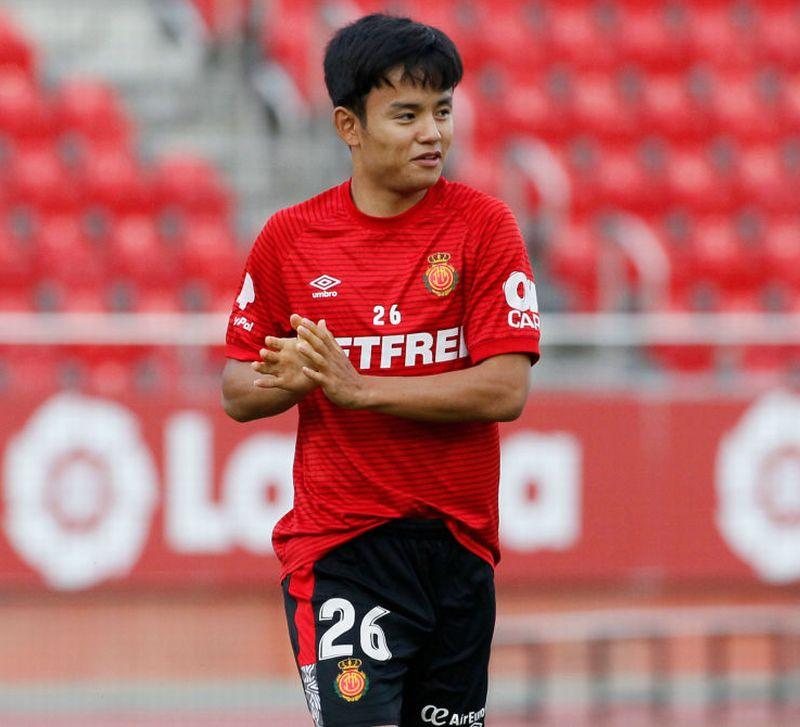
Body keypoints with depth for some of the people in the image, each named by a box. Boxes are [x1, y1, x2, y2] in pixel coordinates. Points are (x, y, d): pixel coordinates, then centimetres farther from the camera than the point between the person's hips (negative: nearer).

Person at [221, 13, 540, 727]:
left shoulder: (483, 224, -2)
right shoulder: (290, 237, 2)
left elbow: (505, 391, -11)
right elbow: (238, 394, 8)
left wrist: (357, 386, -17)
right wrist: (293, 378, -15)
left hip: (458, 541, 1)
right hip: (338, 546, -1)